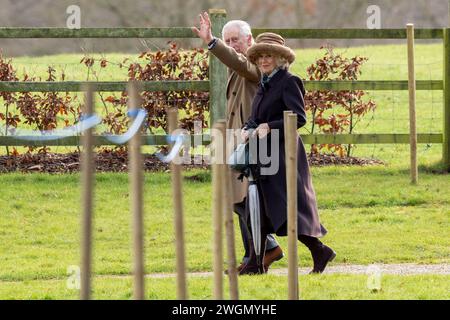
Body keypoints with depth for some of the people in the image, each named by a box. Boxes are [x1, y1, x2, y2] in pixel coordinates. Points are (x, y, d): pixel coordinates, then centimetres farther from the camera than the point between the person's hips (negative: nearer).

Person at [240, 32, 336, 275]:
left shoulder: (288, 82, -9)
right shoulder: (264, 85, 17)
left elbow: (299, 117, -19)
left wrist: (269, 127, -23)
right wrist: (247, 130, -2)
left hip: (283, 155, -8)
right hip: (264, 157, 8)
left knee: (287, 208, -12)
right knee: (259, 210, 6)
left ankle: (319, 251, -2)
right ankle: (255, 264, 8)